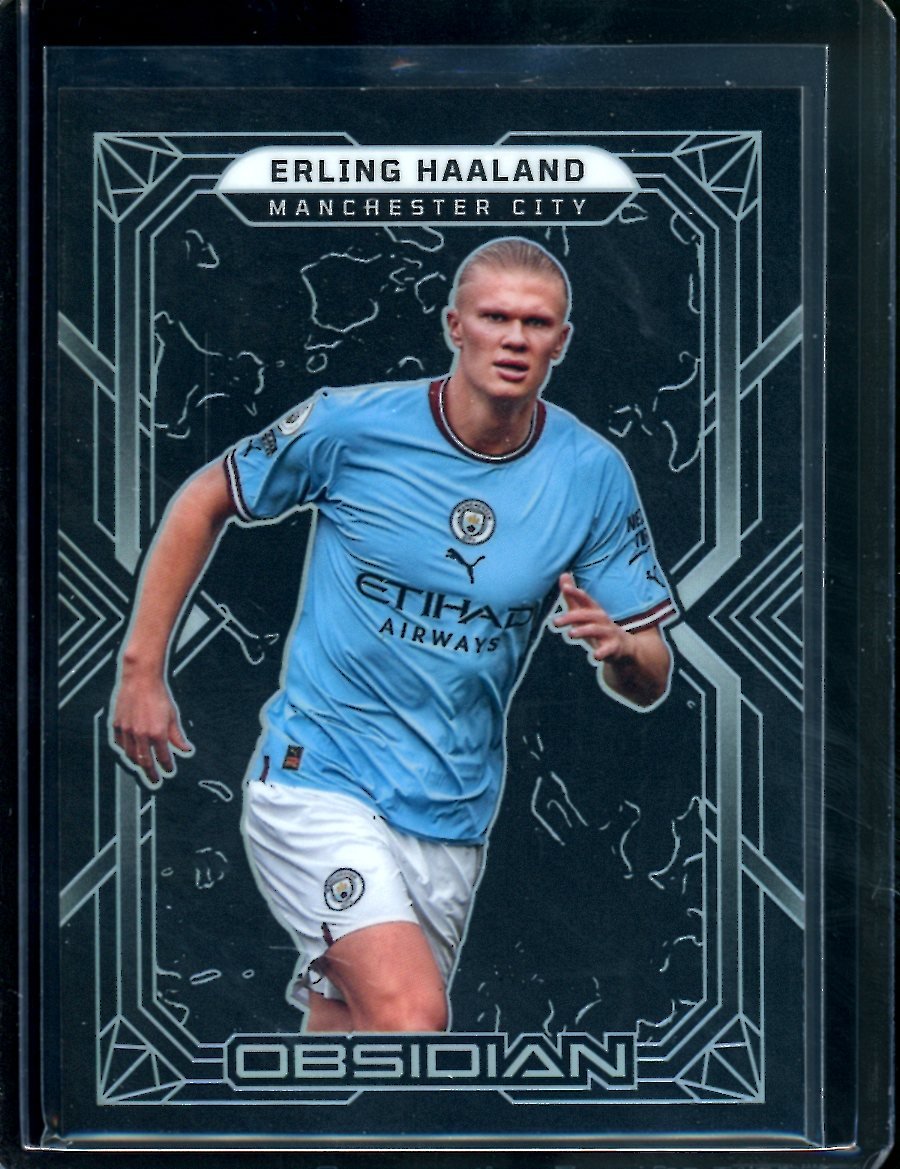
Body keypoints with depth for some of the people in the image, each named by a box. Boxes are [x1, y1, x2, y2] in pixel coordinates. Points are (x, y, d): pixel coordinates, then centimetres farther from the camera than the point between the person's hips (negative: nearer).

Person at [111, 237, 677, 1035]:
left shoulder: (593, 475, -3)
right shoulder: (352, 425, -9)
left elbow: (649, 685, 1)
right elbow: (203, 503, 6)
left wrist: (617, 646, -23)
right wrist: (143, 669, 3)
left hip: (451, 823, 4)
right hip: (316, 781, -3)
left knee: (345, 1024, 14)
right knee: (414, 1018, -23)